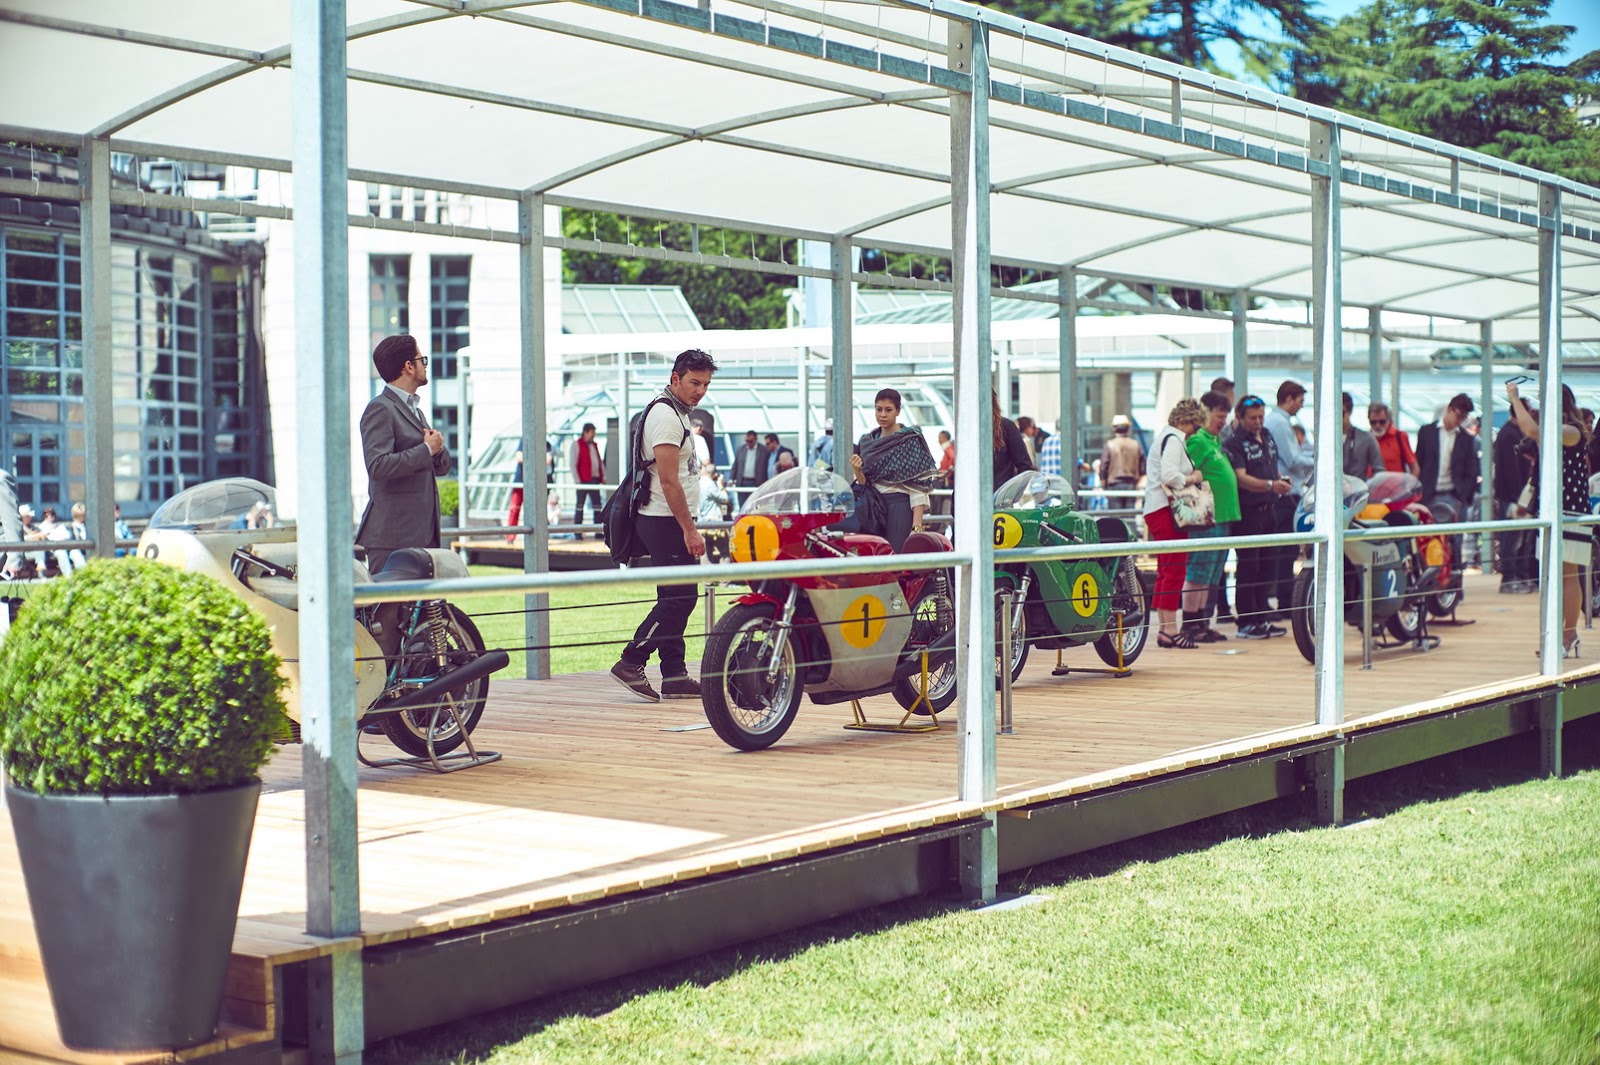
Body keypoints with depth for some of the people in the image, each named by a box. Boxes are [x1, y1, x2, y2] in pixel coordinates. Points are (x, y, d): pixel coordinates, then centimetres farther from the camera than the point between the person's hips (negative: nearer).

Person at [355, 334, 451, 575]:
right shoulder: (380, 409, -8)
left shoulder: (413, 408, 22)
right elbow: (378, 465, -22)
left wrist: (438, 448, 2)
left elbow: (441, 467, 25)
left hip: (424, 533, 9)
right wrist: (426, 450, -14)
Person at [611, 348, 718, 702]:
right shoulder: (665, 415, -14)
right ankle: (631, 662, -8)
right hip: (665, 521, -11)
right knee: (680, 597, -12)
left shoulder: (676, 413, 19)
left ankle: (675, 677, 12)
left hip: (669, 522, 11)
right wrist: (689, 530, -20)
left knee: (675, 599, 10)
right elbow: (669, 480, -20)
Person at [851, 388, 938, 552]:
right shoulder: (866, 442, 14)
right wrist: (857, 471, -6)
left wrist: (917, 524, -17)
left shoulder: (911, 440, -2)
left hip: (900, 506, -5)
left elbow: (918, 485, -8)